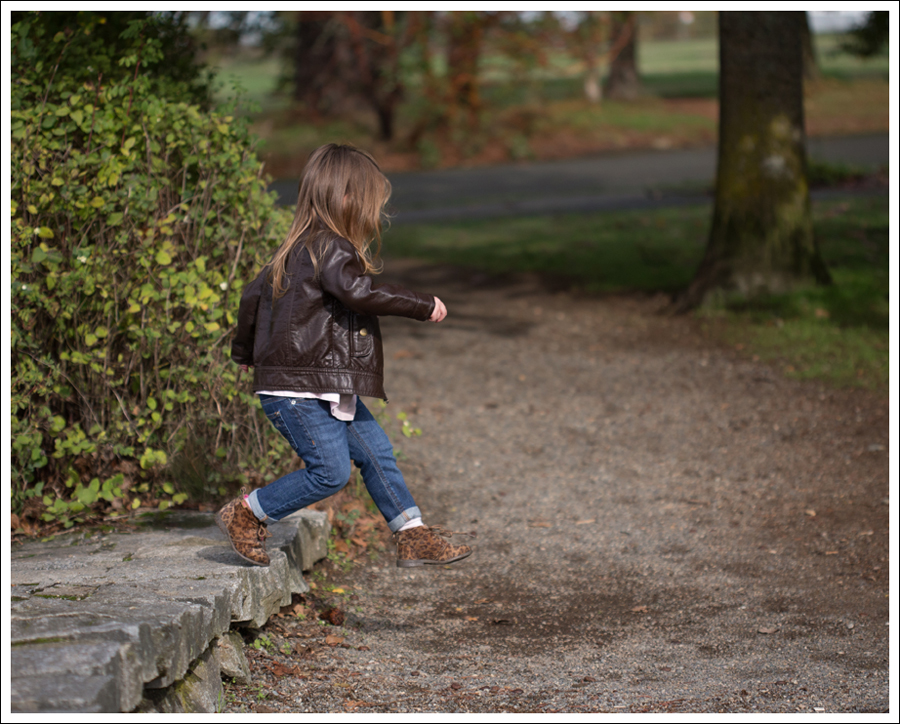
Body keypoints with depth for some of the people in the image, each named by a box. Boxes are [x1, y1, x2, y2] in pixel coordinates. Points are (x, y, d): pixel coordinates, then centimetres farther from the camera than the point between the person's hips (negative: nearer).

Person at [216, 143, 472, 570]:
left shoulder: (300, 249, 16)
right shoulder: (329, 247, -15)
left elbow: (253, 294, 24)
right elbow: (359, 293, -31)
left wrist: (244, 352, 38)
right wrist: (423, 306, -21)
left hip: (328, 390, 11)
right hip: (297, 390, -11)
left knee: (376, 452, 11)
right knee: (330, 471, -9)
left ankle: (413, 538, 16)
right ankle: (244, 515, 5)